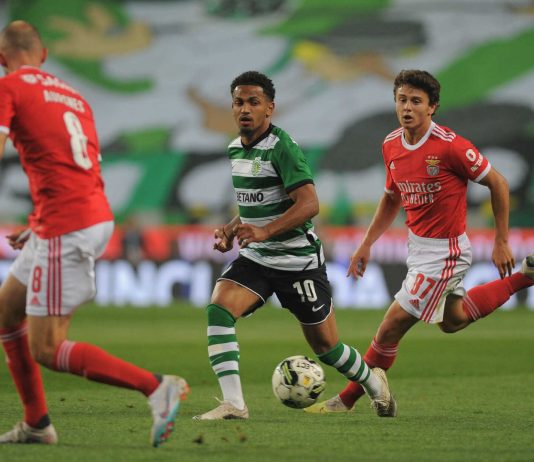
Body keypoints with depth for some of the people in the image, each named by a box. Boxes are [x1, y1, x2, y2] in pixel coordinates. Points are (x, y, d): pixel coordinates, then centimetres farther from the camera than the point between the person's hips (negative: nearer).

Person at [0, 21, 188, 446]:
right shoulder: (72, 95, 20)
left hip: (65, 228, -9)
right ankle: (36, 424, 22)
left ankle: (157, 387, -14)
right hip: (98, 217, 9)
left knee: (46, 351, -5)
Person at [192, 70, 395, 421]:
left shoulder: (282, 147, -17)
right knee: (218, 310, -21)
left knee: (324, 344, 6)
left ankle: (373, 382, 36)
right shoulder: (236, 149, 8)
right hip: (255, 259, 6)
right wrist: (232, 230, 7)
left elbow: (309, 204, -26)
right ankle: (233, 404, -22)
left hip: (298, 260, -6)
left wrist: (265, 231, -35)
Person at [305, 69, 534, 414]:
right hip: (418, 246, 9)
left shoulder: (450, 146, -23)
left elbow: (498, 184, -13)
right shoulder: (391, 146, -1)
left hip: (444, 253, -9)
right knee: (452, 320, 27)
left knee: (390, 329, -6)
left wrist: (502, 241, -11)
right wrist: (367, 244, 10)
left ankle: (347, 400, 9)